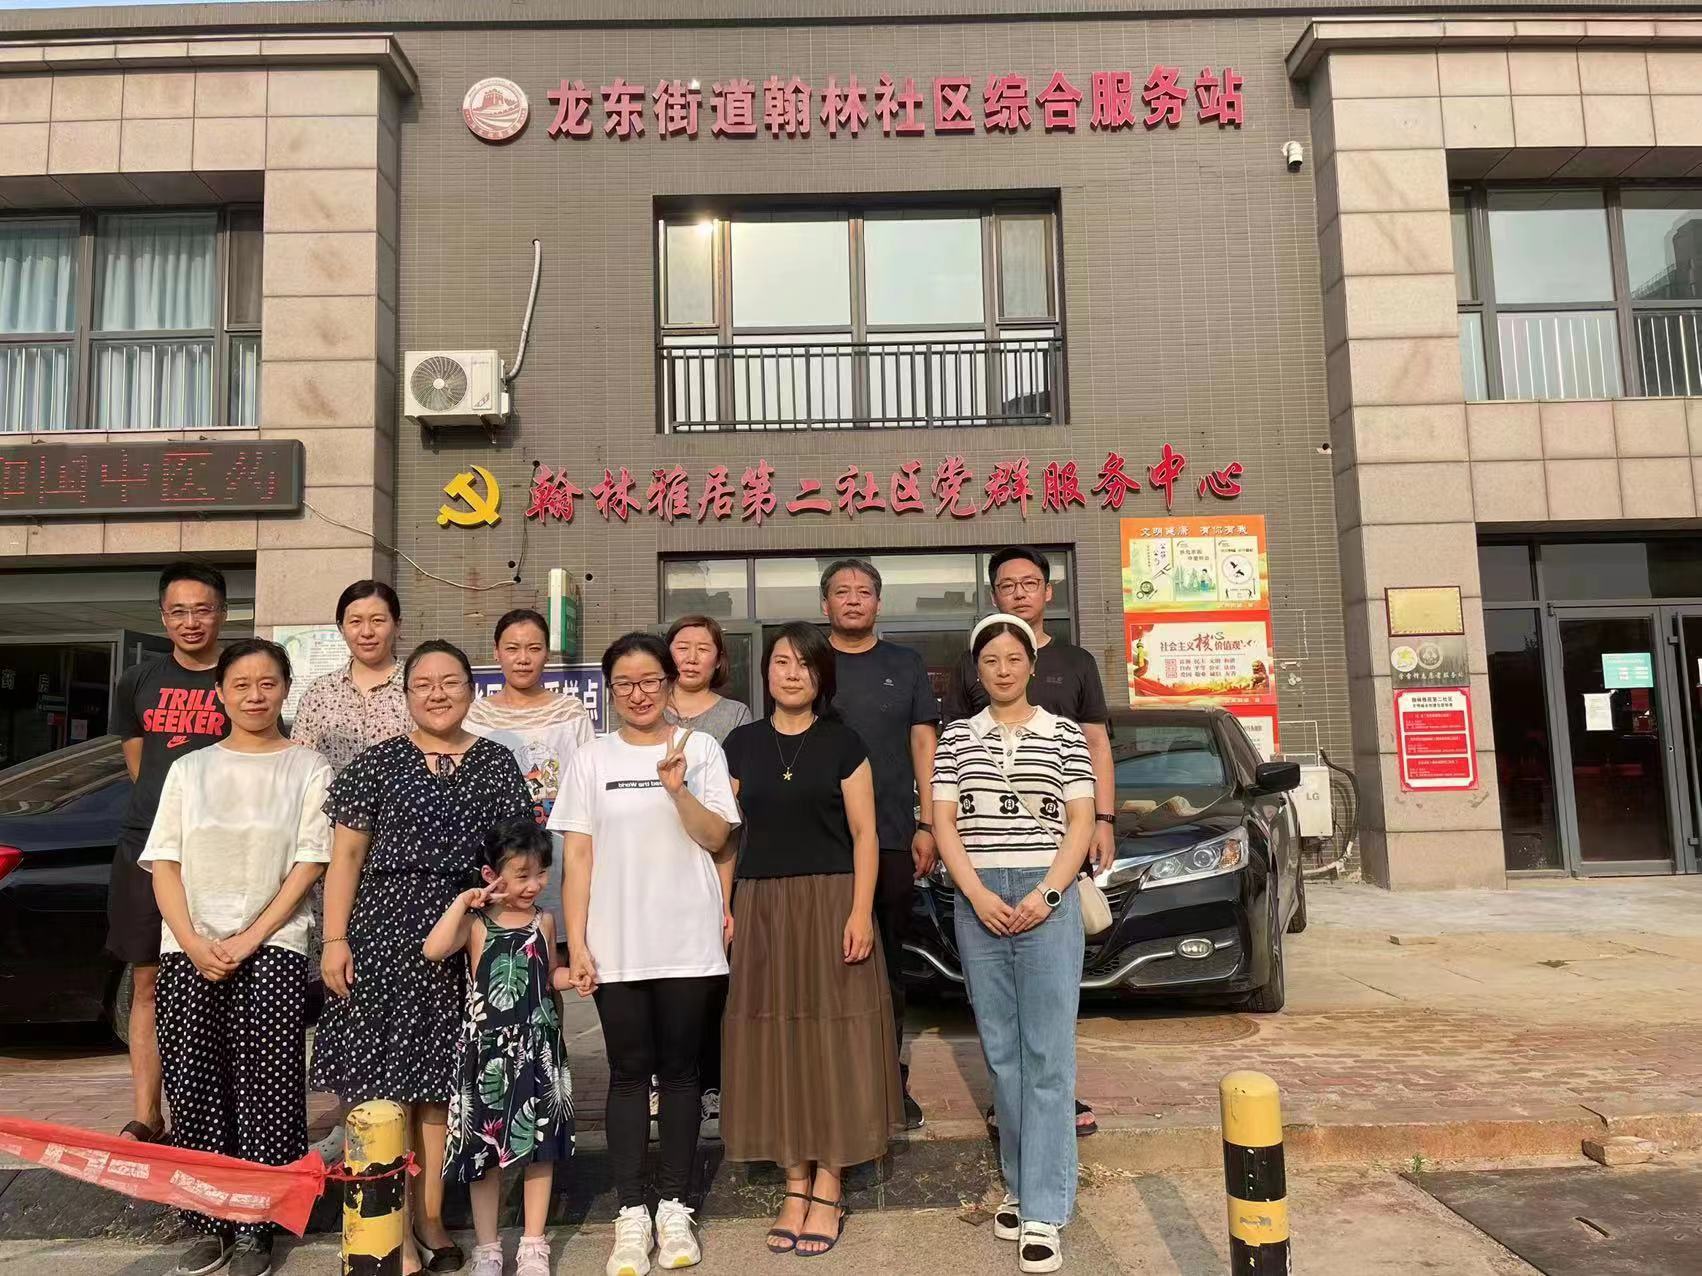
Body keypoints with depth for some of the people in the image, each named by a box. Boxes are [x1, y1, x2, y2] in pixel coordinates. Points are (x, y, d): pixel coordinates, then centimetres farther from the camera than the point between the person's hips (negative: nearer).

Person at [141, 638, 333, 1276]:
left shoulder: (308, 769, 3)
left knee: (264, 1091, -5)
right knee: (194, 1087, 3)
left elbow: (307, 867, -3)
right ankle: (208, 1224, 17)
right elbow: (165, 864, 6)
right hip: (188, 952, 3)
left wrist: (246, 942, -11)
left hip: (272, 949, -2)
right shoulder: (188, 769, 11)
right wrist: (195, 944, -8)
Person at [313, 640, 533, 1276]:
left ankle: (431, 1218, 20)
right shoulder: (377, 763, 4)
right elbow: (346, 855, 2)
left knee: (441, 1077, 8)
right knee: (385, 1077, -1)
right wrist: (335, 939, -5)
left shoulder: (496, 764, 8)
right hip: (385, 928, -1)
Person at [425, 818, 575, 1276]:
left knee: (539, 1145, 7)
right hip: (489, 1045, -2)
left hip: (537, 1044, 3)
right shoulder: (476, 922, -5)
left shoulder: (543, 921, 5)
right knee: (484, 1146, 7)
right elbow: (433, 951, -24)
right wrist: (462, 902, -21)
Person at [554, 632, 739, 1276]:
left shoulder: (700, 748, 4)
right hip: (616, 944, 1)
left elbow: (715, 837, -3)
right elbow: (578, 855, 3)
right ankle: (631, 1214, 13)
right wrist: (576, 942, -3)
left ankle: (674, 1207, 17)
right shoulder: (592, 760, 6)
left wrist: (678, 789, -20)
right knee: (629, 1073, 5)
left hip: (687, 940, 0)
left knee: (679, 1070, 7)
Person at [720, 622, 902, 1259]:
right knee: (776, 1044, 5)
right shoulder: (742, 744, 8)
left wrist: (861, 911, -11)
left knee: (833, 1040, 1)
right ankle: (796, 1183, 18)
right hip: (762, 907, 2)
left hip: (830, 902, -2)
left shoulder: (842, 742, 1)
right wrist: (725, 908, -1)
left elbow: (864, 833, -1)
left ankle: (828, 1189, 13)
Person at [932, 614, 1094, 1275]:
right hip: (979, 904, 2)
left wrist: (1047, 893, -10)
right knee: (1002, 1053, 9)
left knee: (1047, 1057, -4)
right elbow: (944, 823, 5)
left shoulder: (1065, 735, 5)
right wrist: (978, 894, -8)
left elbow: (1080, 821, 2)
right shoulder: (956, 737, 9)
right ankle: (1020, 1186, 22)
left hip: (1046, 900, -2)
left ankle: (1043, 1214, 0)